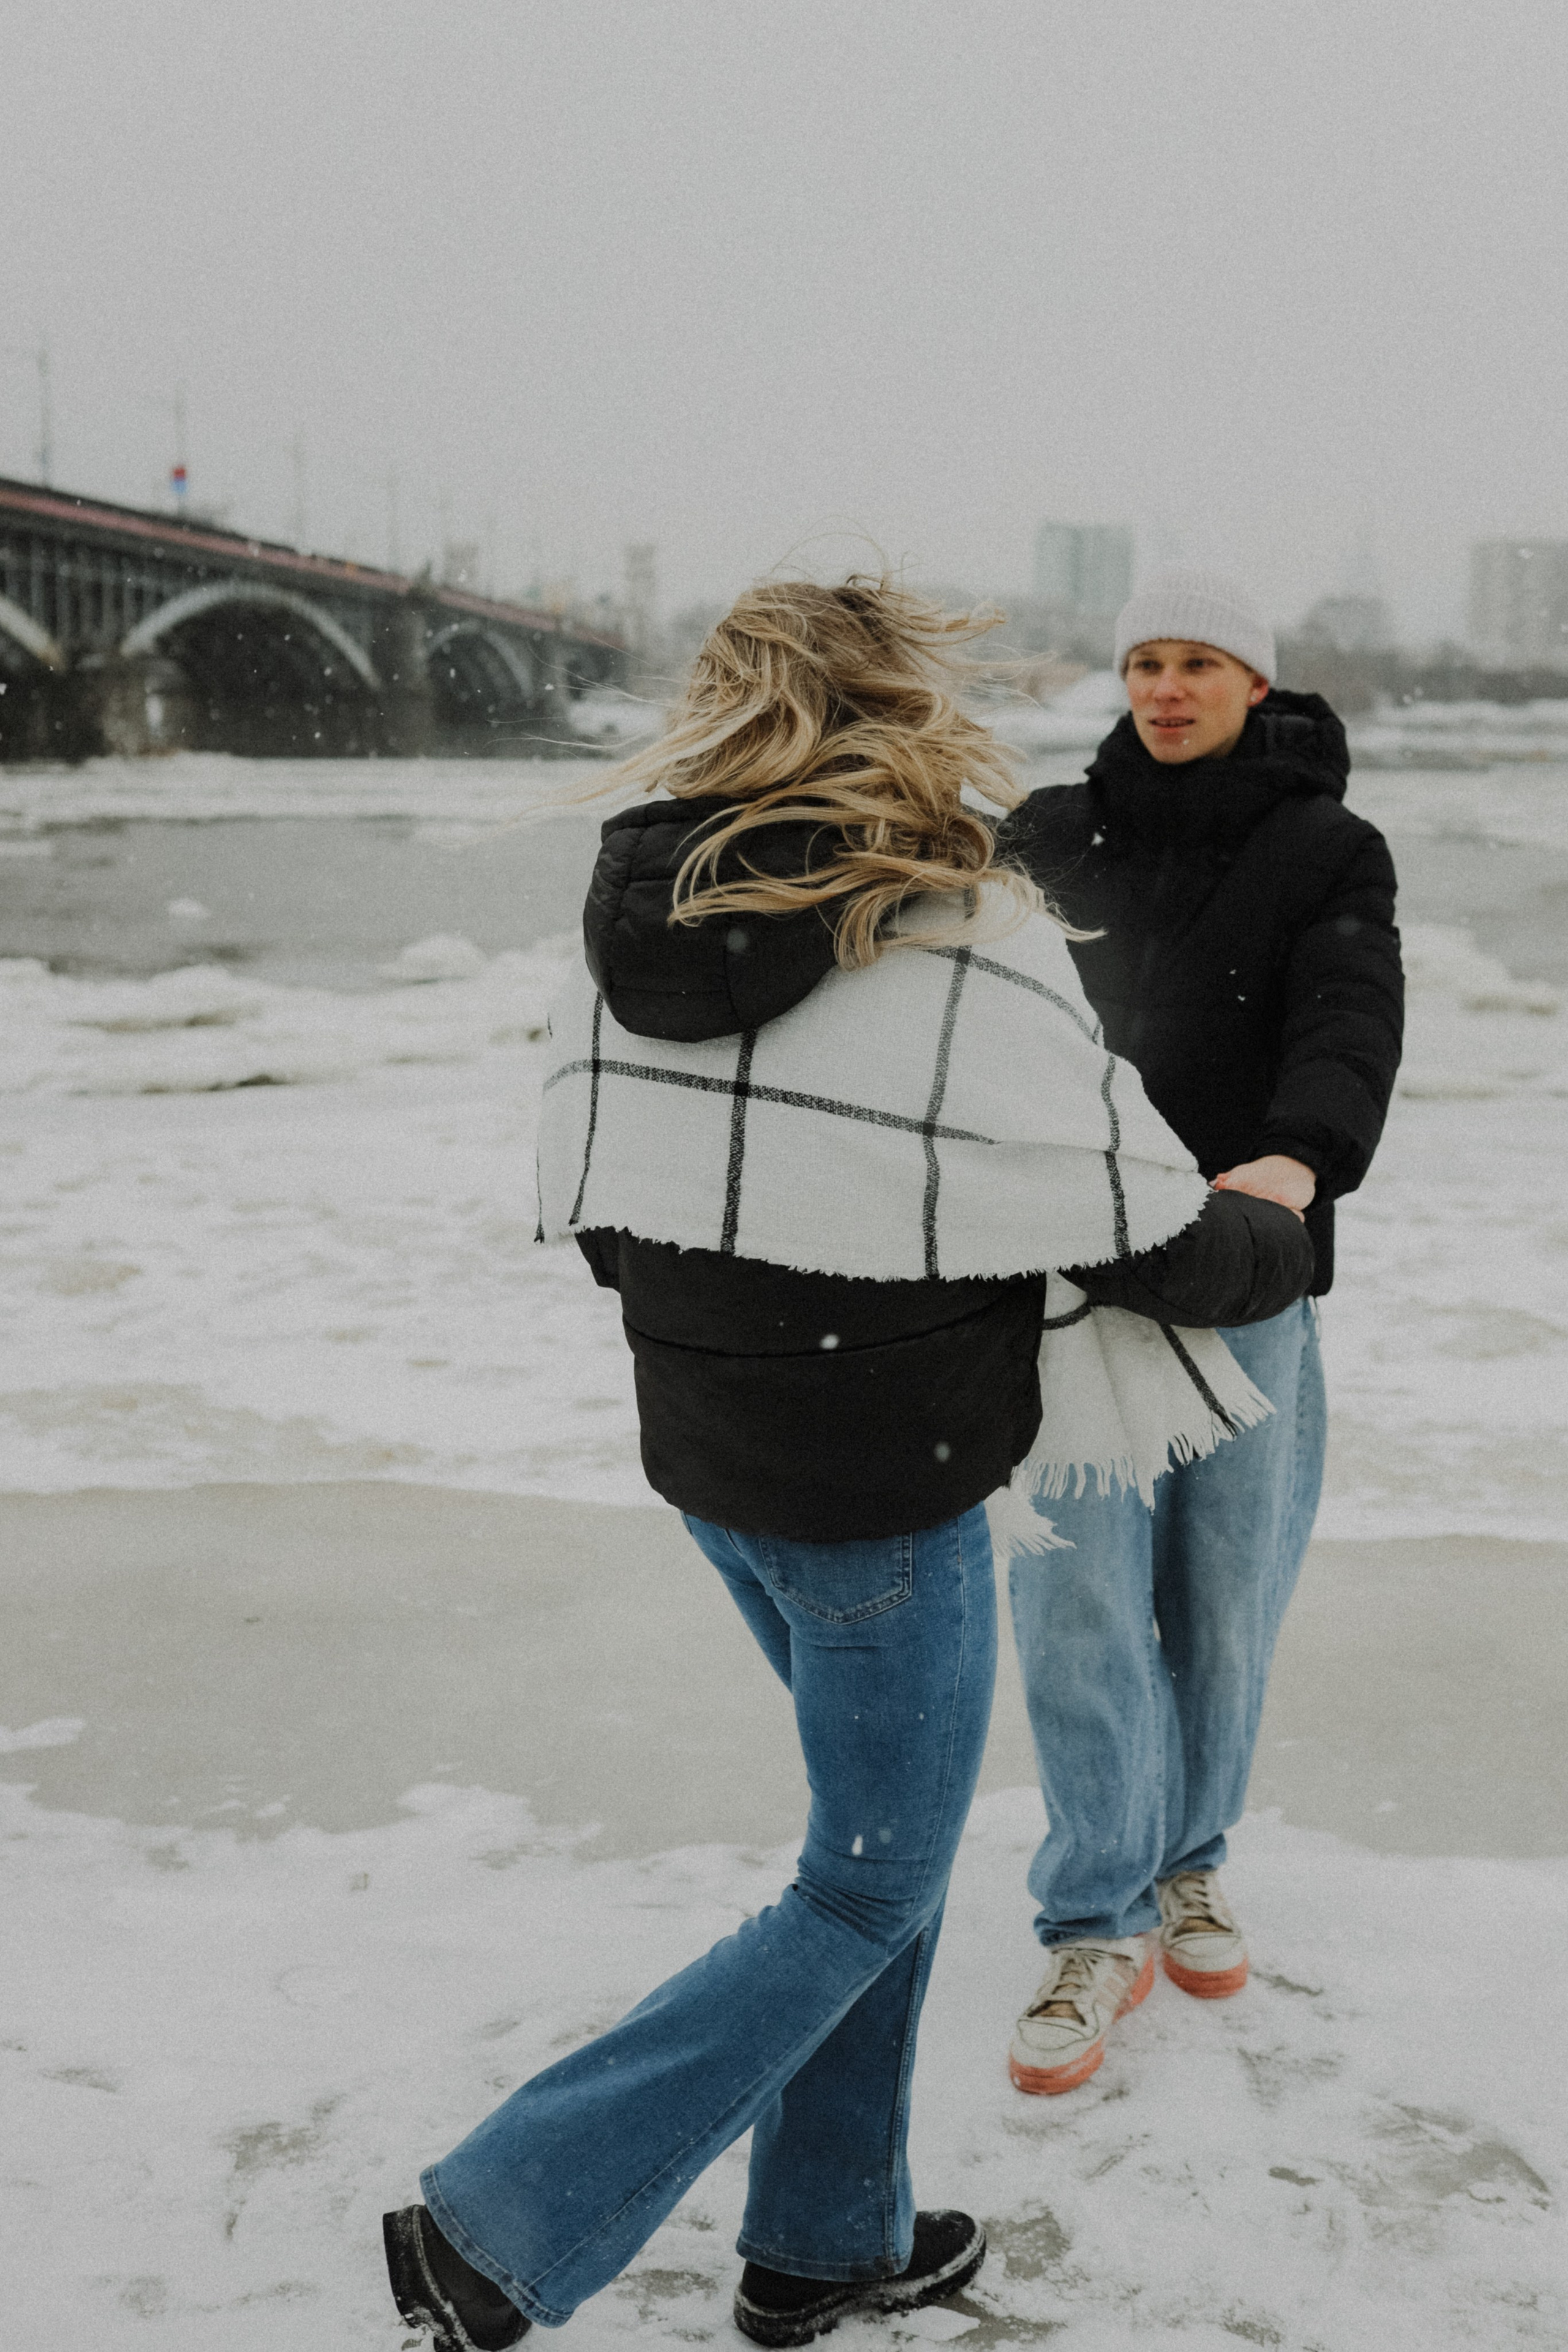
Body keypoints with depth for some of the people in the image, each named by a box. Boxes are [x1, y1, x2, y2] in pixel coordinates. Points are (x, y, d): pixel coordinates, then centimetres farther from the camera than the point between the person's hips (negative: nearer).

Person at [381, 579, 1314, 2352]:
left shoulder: (624, 929, -2)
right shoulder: (972, 957, -21)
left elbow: (589, 1216, 5)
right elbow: (1167, 1252, -14)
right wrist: (1287, 1245, 8)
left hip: (704, 1458, 7)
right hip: (886, 1502, -7)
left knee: (881, 1828, 24)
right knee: (870, 1892, 11)